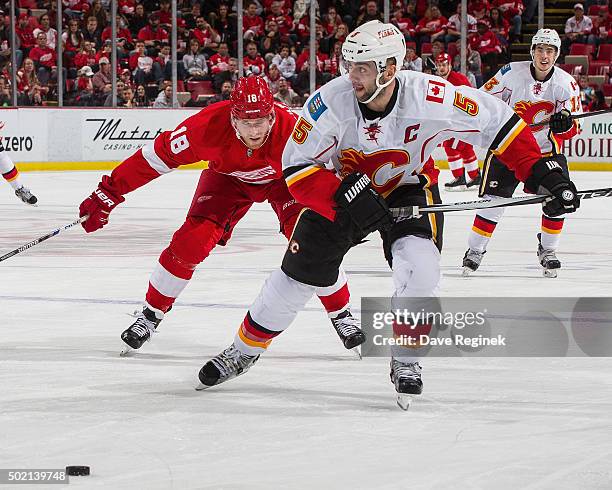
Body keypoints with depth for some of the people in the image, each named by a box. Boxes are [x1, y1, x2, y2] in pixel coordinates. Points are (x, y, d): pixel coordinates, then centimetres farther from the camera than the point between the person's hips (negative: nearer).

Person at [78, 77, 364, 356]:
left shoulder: (290, 129, -39)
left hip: (282, 178, -1)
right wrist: (109, 192, -27)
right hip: (228, 176, 1)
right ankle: (151, 314, 9)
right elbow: (159, 155, -27)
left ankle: (341, 314, 6)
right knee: (190, 243, -13)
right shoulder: (209, 125, -37)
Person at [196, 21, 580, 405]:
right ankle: (243, 353, 25)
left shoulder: (431, 97, -31)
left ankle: (406, 361, -1)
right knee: (297, 276, 3)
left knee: (419, 267, -24)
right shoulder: (331, 101, -30)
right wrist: (346, 196, -38)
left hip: (409, 189, 0)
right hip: (341, 187, 1)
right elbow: (296, 166, -24)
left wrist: (542, 172, -24)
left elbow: (498, 121, -20)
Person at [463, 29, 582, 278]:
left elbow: (572, 130, -9)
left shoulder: (566, 84, -8)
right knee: (492, 199, -10)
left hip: (546, 148, 2)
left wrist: (565, 122, -30)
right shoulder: (512, 73, -12)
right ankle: (475, 250, 6)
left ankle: (547, 250, 9)